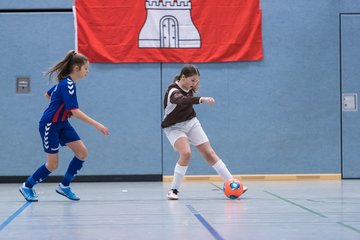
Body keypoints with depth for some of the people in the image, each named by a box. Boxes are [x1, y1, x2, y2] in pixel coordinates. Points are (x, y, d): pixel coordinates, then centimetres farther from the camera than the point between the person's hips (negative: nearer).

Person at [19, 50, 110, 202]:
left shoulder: (65, 82, 5)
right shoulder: (68, 85, -24)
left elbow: (48, 94, 21)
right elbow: (75, 111, -31)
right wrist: (97, 125, -34)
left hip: (62, 124, 9)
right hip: (49, 125, -9)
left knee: (82, 152, -2)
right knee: (53, 164, -4)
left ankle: (64, 186, 10)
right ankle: (27, 187, 17)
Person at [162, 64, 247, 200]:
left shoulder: (188, 87, -6)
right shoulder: (173, 92, -30)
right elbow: (183, 100, -55)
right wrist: (202, 99, -67)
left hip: (191, 123, 6)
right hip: (174, 128, -6)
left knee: (209, 153, 1)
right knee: (186, 153, -29)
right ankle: (173, 190, -16)